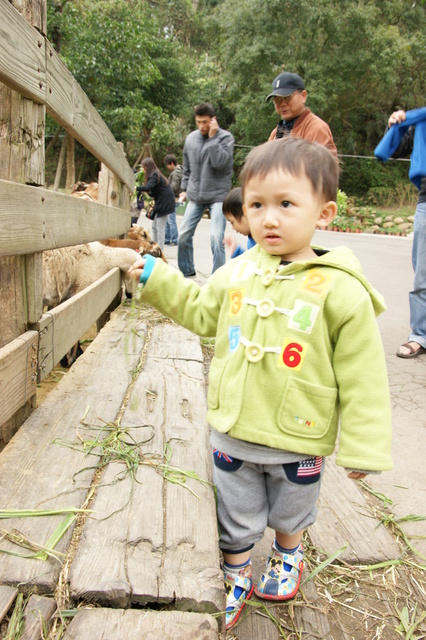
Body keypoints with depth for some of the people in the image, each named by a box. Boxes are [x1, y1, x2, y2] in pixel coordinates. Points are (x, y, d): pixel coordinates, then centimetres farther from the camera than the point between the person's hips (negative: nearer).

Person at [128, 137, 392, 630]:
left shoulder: (341, 291, -20)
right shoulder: (237, 272, -7)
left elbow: (362, 377, -14)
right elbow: (201, 312, 11)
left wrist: (363, 447, -11)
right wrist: (156, 277, 5)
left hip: (298, 441, -2)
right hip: (231, 433, 3)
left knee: (289, 514, 27)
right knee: (235, 516, 22)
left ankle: (287, 557, 58)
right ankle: (236, 576, 49)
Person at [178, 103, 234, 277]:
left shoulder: (225, 137, -5)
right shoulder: (190, 138, 8)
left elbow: (220, 162, -21)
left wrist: (212, 137, -17)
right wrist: (185, 188, 17)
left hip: (218, 195, -5)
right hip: (195, 196, 5)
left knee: (216, 238, -16)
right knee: (184, 235, 6)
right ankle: (186, 271, 25)